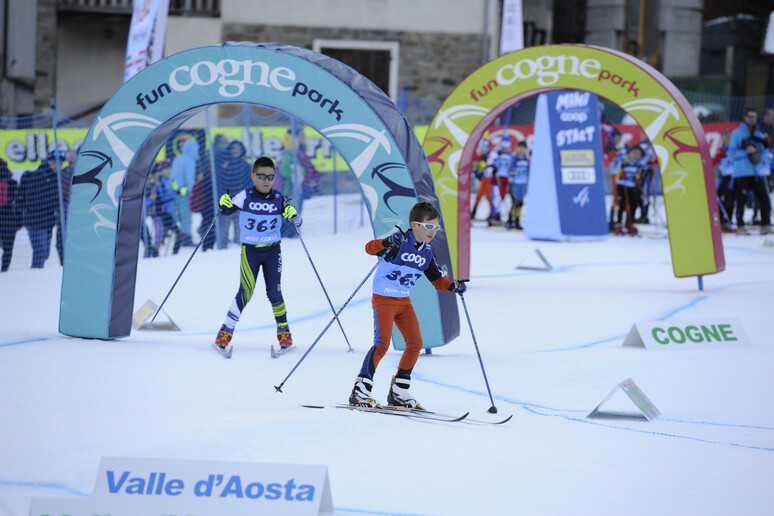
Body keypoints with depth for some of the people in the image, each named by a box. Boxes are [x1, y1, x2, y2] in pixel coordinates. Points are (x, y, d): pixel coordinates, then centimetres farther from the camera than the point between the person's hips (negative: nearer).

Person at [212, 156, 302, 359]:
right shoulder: (245, 197, -11)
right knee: (246, 292, -12)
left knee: (274, 293, 0)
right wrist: (224, 204, -21)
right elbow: (228, 210, 2)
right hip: (250, 251, -1)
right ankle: (225, 333, -3)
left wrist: (292, 214, -24)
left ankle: (284, 332, 18)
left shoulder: (279, 200, -8)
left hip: (272, 251, 1)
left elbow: (297, 222, -1)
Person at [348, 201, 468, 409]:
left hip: (404, 302, 8)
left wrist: (453, 286, -5)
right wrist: (387, 243, -48)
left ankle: (399, 391, 13)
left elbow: (436, 279, 14)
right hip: (383, 298, -8)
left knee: (415, 343, 2)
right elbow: (370, 248, -28)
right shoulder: (400, 242, -15)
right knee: (382, 343, -16)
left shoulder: (426, 251, 7)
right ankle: (360, 391, -11)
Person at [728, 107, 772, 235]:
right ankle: (740, 226, 2)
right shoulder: (737, 133, 3)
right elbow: (732, 152, -4)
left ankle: (765, 225, 1)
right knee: (741, 200, -6)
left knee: (764, 198, -5)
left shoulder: (758, 135, 17)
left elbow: (764, 151, 15)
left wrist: (763, 160, -7)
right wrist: (746, 152, -18)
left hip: (756, 172, 4)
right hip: (741, 173, -4)